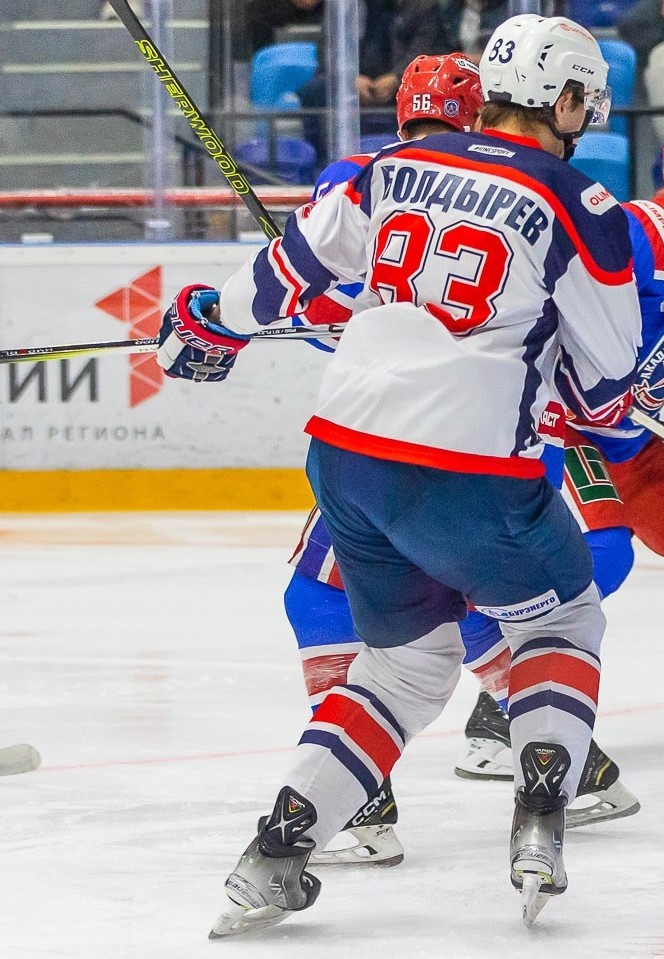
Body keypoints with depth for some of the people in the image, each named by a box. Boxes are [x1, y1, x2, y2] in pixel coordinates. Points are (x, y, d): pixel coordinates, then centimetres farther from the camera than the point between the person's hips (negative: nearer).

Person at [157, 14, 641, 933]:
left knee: (409, 658, 21)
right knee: (562, 619, 21)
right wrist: (607, 399, 27)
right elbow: (604, 376, 3)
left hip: (344, 451, 5)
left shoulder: (396, 169, 8)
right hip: (466, 470, -5)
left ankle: (277, 848, 8)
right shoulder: (578, 211, -5)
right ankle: (541, 817, 2)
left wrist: (213, 322, 35)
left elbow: (292, 264, 17)